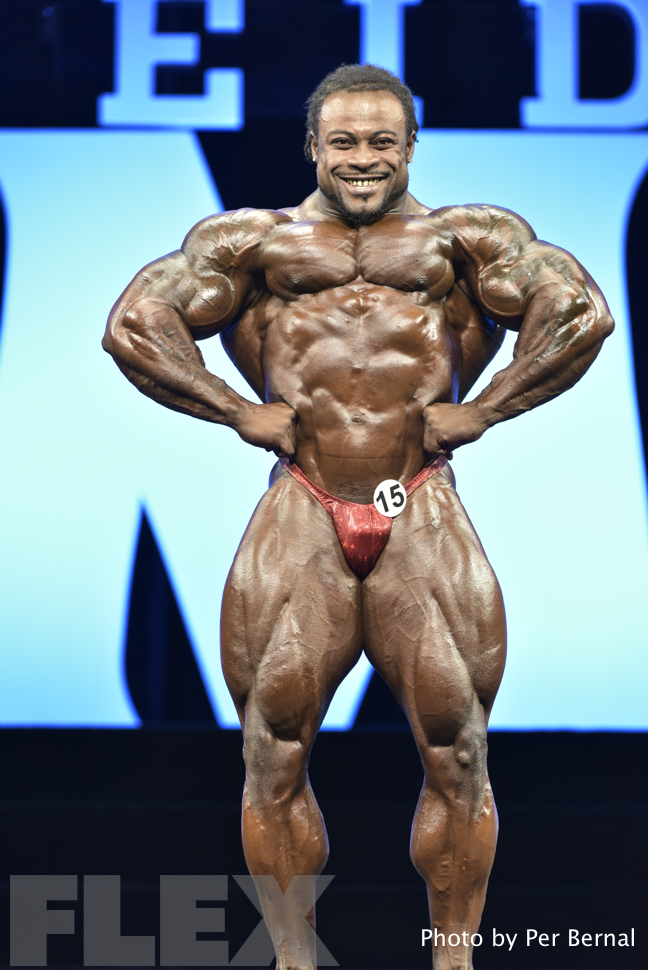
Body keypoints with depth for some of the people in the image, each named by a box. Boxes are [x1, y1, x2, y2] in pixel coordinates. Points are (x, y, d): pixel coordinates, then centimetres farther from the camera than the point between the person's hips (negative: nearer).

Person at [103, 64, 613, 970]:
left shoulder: (466, 238, 10)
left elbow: (582, 314, 1)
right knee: (276, 758, 3)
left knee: (457, 757, 0)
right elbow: (134, 325, 8)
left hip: (424, 519, -1)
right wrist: (242, 413, 2)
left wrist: (480, 411, -3)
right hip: (301, 519, 1)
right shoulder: (255, 240, 13)